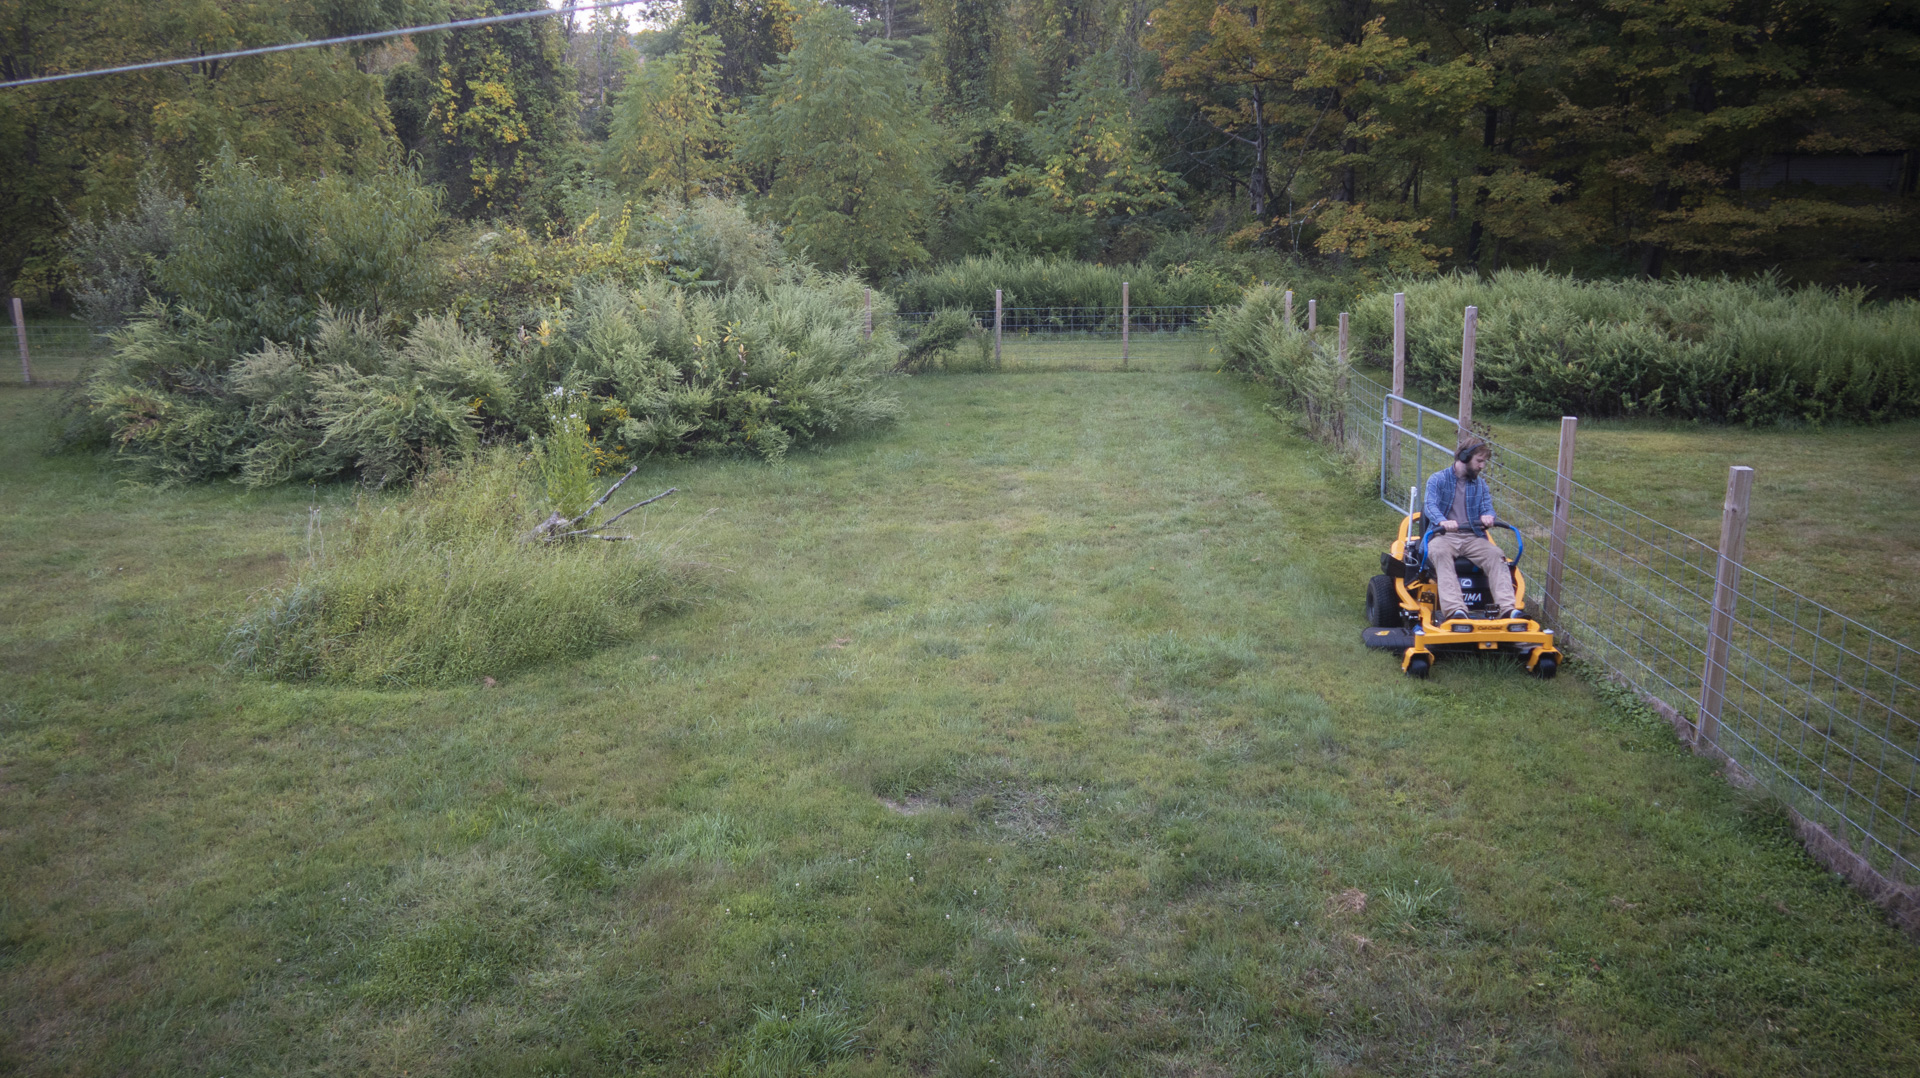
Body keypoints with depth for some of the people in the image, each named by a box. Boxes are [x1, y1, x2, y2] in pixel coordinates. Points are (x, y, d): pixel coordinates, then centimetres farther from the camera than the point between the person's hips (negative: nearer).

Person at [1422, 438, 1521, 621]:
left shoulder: (1480, 484, 22)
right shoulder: (1437, 479, 6)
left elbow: (1487, 507, 8)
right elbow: (1431, 505, -11)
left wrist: (1487, 516, -19)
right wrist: (1443, 521, -34)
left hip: (1472, 537, 4)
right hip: (1443, 536, -4)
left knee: (1495, 554, -26)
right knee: (1440, 553, -38)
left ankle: (1507, 608, -38)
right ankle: (1455, 609, -53)